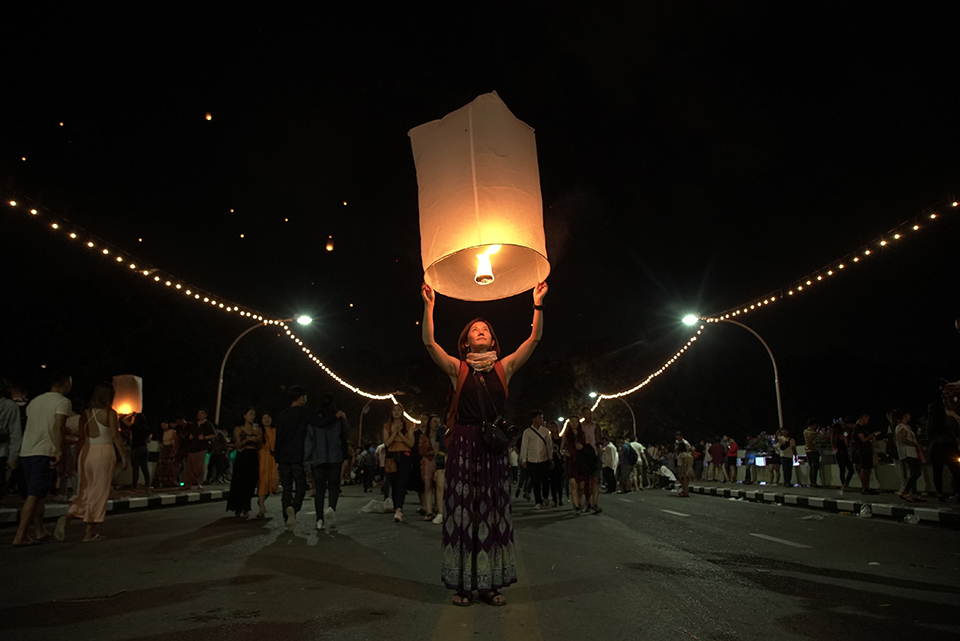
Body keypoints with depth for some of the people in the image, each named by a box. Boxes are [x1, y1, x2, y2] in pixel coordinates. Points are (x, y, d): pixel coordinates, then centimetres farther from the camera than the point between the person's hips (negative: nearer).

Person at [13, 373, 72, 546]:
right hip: (44, 453, -8)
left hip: (26, 452, 8)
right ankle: (20, 536, -6)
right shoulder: (63, 402, -5)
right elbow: (58, 428, -15)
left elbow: (29, 427, 21)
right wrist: (58, 451, -16)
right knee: (35, 495, -5)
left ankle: (39, 531, 22)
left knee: (36, 494, 15)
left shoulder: (35, 401, 18)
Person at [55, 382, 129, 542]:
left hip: (87, 451, 5)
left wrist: (78, 458, 16)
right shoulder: (109, 413, -7)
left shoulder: (86, 413, 8)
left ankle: (67, 517, -7)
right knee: (99, 492, 3)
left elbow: (81, 438, 9)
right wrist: (124, 456, -2)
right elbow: (116, 437, -8)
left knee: (86, 491, 16)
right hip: (104, 452, -5)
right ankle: (90, 531, 7)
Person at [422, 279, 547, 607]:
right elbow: (429, 343, -8)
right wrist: (429, 306, -15)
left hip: (495, 447, 2)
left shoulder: (504, 367, 9)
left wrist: (538, 305, -5)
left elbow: (534, 338, 2)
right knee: (463, 510, 2)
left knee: (493, 511, 6)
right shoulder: (457, 368, 5)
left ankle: (491, 583, 15)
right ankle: (463, 584, 12)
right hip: (463, 444, -2)